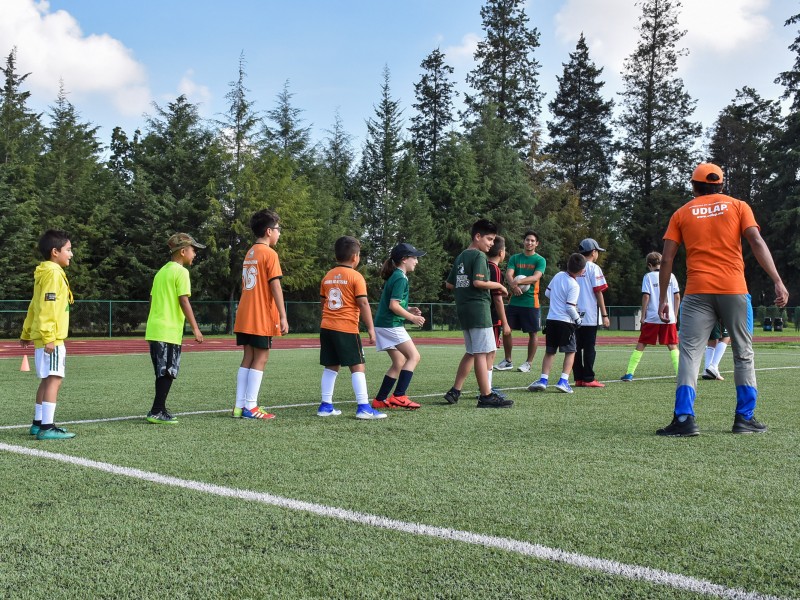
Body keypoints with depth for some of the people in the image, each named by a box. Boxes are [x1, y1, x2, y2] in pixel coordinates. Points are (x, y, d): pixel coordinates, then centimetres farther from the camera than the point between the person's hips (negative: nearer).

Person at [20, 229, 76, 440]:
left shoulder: (46, 273, 17)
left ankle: (38, 423, 20)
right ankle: (47, 427, -14)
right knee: (54, 379, -11)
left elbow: (35, 305, 22)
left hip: (44, 337, 10)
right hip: (52, 338, -10)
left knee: (47, 379, 14)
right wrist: (49, 338, -24)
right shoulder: (53, 273, -13)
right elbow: (47, 307, -21)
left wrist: (26, 333, 27)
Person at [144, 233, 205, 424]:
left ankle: (160, 410, 20)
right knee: (168, 373, -4)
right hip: (169, 331, -8)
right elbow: (184, 302, -14)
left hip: (154, 330, 8)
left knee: (163, 373, 15)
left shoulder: (161, 271, 17)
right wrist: (195, 329, -12)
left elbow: (152, 300, 19)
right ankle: (156, 412, -5)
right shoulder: (181, 272, -8)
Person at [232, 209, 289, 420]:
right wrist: (283, 317, -14)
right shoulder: (269, 253, -9)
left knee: (248, 359, 9)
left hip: (244, 316, 8)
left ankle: (239, 406, 8)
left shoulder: (249, 253, 17)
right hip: (262, 318, -8)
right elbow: (275, 286, -14)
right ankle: (250, 407, -4)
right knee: (260, 359, -3)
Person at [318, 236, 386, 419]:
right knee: (357, 366, -3)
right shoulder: (356, 277, -7)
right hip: (347, 329, -7)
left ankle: (326, 405, 16)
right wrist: (371, 329, -10)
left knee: (331, 367, 13)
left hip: (327, 328, 7)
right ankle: (363, 407, -7)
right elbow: (363, 303, -13)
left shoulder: (327, 276, 13)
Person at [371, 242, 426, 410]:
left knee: (399, 363, 14)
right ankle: (398, 396, -15)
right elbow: (393, 305, -20)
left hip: (383, 324, 10)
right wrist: (413, 318, -12)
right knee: (414, 356, -10)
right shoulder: (400, 279, -13)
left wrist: (408, 310, 13)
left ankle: (380, 400, 16)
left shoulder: (394, 277, 17)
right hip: (391, 325, -10)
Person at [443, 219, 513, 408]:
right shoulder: (479, 256, -10)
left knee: (471, 352, 16)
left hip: (463, 308, 9)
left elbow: (449, 284, 19)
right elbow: (478, 281, -22)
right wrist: (498, 285, -9)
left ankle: (455, 391, 15)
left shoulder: (461, 256, 17)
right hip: (478, 307, -9)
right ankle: (486, 396, -4)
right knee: (481, 352, -6)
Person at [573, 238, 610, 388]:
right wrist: (604, 315, -6)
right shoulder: (594, 268, -6)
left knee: (577, 347, 7)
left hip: (575, 315, 5)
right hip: (590, 315, -5)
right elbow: (598, 292, -9)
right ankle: (588, 379, -1)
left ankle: (578, 378, 9)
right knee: (589, 347, -2)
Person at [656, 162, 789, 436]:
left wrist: (662, 298, 8)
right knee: (743, 354, 12)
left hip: (697, 293, 0)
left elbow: (666, 259, 4)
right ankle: (745, 418, 12)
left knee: (690, 354, -2)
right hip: (734, 290, 0)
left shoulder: (682, 213, 11)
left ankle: (684, 419, -12)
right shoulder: (738, 206, 10)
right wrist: (777, 281, -8)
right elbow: (757, 243, -5)